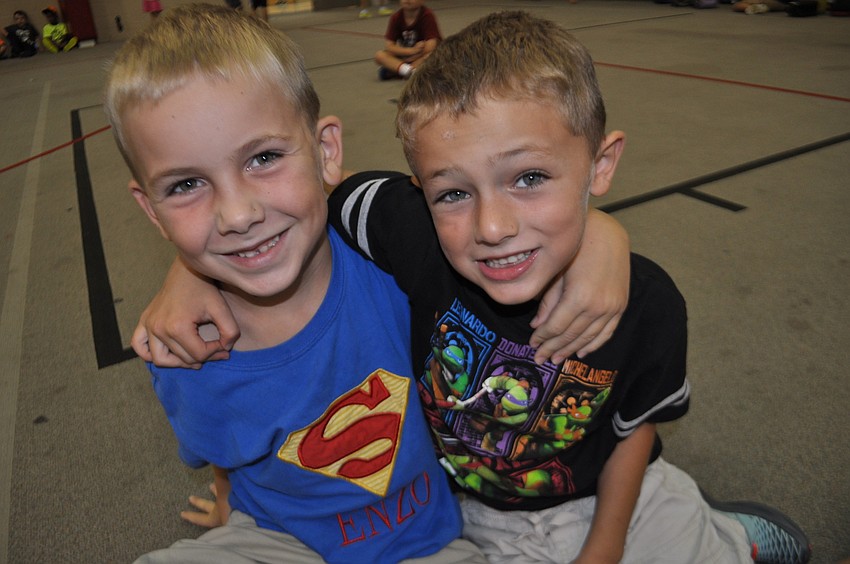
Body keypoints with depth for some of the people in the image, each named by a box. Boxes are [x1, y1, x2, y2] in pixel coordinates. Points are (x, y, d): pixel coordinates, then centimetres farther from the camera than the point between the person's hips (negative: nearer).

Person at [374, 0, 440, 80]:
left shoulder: (427, 16, -18)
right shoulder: (396, 17, -9)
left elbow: (430, 47, -27)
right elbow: (388, 46, -14)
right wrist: (413, 50, -25)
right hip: (404, 55, 4)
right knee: (379, 55, -21)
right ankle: (412, 71, -40)